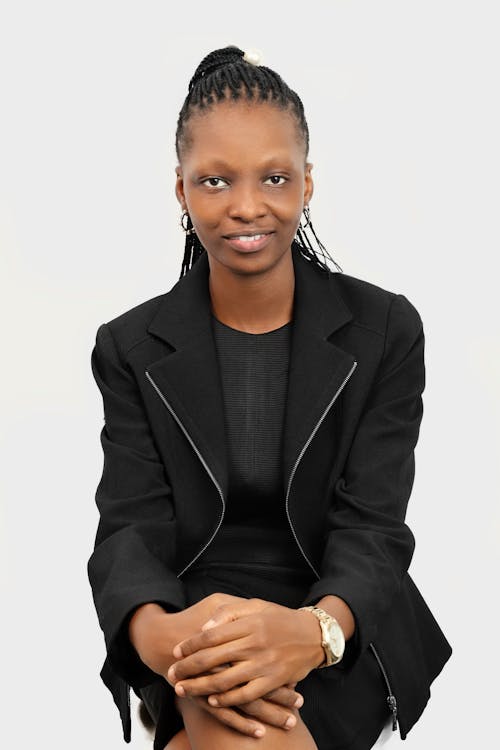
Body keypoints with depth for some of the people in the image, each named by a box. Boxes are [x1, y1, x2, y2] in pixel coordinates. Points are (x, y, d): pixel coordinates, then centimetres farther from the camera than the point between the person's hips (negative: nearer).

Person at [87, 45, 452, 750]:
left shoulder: (385, 329, -1)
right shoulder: (133, 347, 3)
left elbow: (373, 526, -8)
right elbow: (130, 525, -6)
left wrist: (315, 629, -32)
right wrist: (156, 632, -32)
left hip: (345, 631, 0)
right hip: (191, 615, 0)